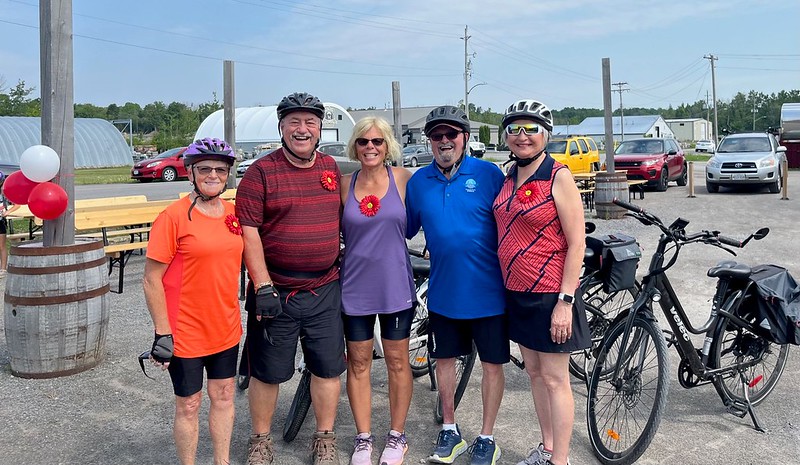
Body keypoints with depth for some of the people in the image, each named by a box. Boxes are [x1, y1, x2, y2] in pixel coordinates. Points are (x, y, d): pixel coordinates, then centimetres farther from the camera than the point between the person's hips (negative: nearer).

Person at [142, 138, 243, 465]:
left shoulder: (233, 213, 3)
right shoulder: (173, 217, -14)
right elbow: (152, 279, -13)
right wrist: (162, 333, -14)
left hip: (226, 328, 5)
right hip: (185, 333, -5)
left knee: (223, 396, 17)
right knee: (189, 405, 9)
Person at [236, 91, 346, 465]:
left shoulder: (331, 168, 8)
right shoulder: (261, 172, -6)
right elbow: (248, 231, -11)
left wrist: (345, 265, 16)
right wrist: (263, 287, -16)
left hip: (325, 290, 4)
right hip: (275, 291, -3)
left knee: (327, 367, 11)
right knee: (266, 371, 9)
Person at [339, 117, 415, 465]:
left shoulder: (402, 178, -3)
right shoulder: (344, 184, 0)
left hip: (395, 285, -1)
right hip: (355, 286, 1)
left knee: (397, 361, 10)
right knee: (358, 362, 10)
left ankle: (397, 437, 27)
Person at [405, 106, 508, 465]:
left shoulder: (489, 174, -7)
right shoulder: (418, 181, 3)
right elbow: (404, 230, 13)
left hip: (487, 291, -3)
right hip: (443, 292, 3)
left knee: (492, 363, 9)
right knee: (444, 359, 15)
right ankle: (449, 430, 35)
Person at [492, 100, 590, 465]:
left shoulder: (558, 177, -13)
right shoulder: (510, 177, 8)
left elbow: (576, 243, -15)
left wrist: (565, 301, -18)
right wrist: (508, 283, 12)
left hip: (550, 294, -7)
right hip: (517, 292, 7)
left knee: (554, 379, 3)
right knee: (534, 372, 17)